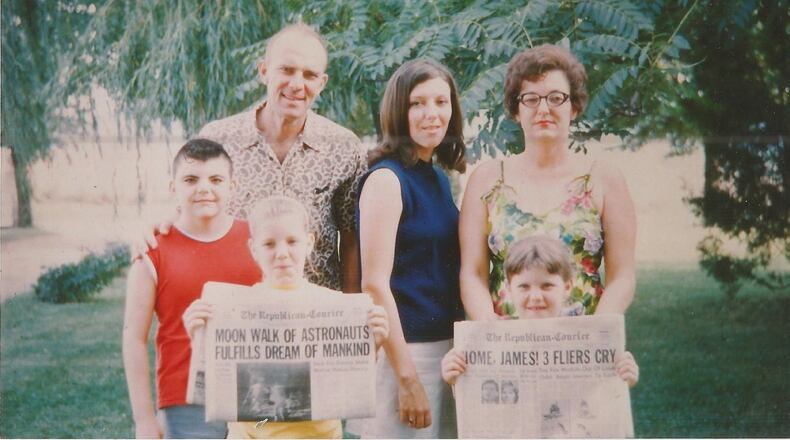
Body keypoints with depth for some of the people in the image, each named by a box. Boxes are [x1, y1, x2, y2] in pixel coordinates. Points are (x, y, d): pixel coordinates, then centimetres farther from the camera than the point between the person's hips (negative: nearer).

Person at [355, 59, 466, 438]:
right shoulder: (387, 178, -12)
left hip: (447, 346, 8)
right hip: (401, 351, -8)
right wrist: (407, 378, -19)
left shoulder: (439, 178, 11)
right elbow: (374, 284, -18)